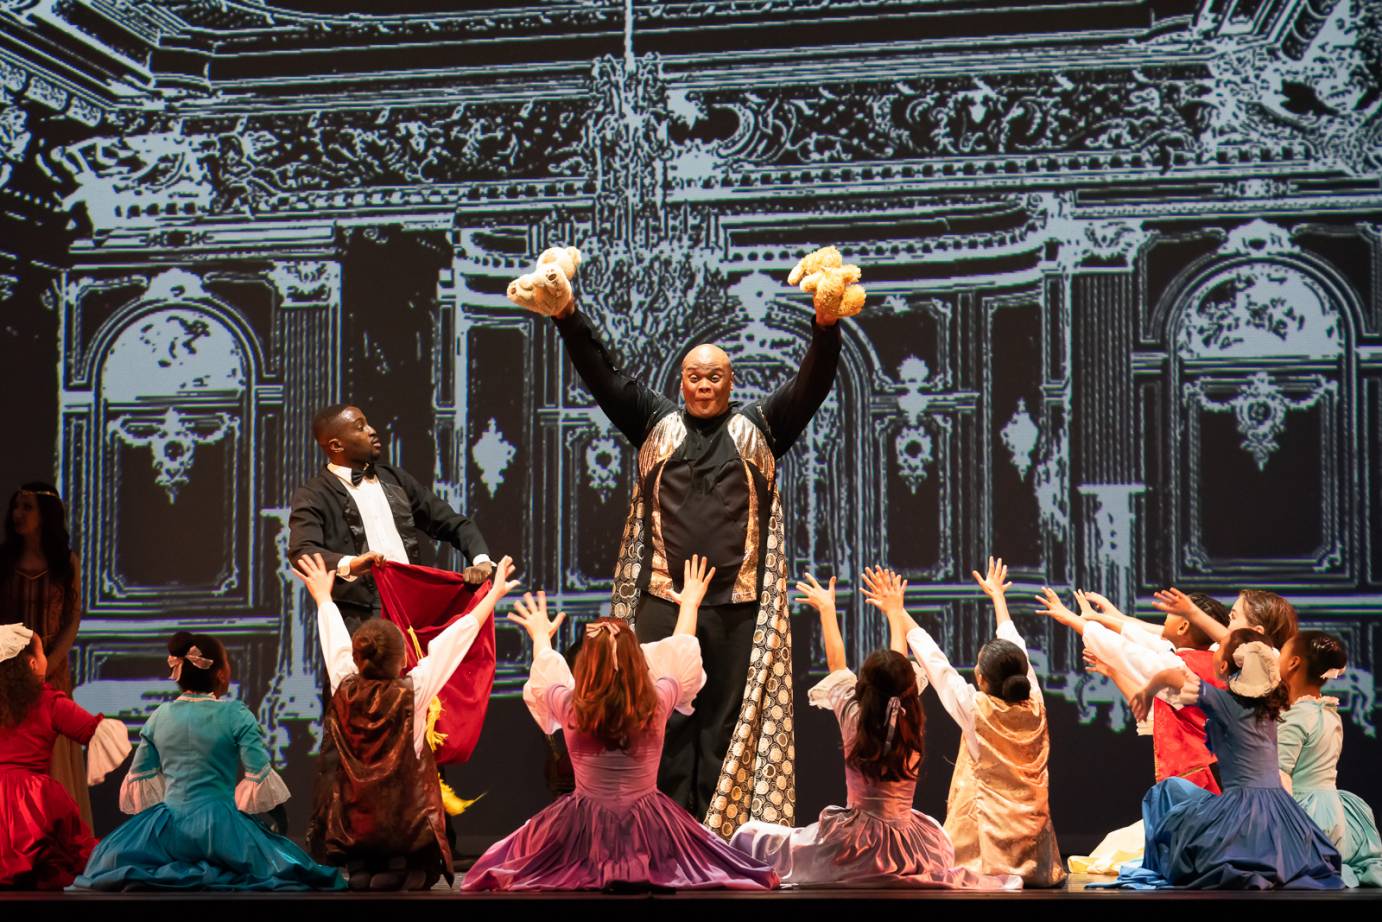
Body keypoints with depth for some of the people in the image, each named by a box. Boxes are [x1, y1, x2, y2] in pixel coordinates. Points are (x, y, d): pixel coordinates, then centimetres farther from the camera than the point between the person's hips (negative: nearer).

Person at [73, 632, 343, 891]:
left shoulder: (159, 716, 4)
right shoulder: (235, 715, -9)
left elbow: (139, 778, 10)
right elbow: (260, 777, -10)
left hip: (167, 823, 4)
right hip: (219, 827, -4)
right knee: (287, 864, 10)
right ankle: (217, 874, -9)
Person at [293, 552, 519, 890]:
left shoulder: (344, 691, -7)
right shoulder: (412, 693, -15)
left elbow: (336, 642, 11)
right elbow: (455, 638, -7)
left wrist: (323, 597, 28)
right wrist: (494, 595, 1)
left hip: (353, 825, 3)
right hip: (407, 825, -3)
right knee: (421, 872, 19)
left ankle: (360, 872, -3)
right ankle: (398, 874, -9)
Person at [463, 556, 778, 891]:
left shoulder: (570, 707, -14)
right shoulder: (657, 704, -13)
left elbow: (546, 675, 11)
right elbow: (680, 652, 7)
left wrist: (541, 636, 31)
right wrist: (690, 604, 24)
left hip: (583, 831, 0)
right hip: (650, 831, 0)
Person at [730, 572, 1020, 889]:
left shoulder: (853, 719, -11)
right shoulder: (913, 723, -5)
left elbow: (836, 664, 4)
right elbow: (898, 668, 11)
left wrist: (827, 608, 17)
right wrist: (895, 611, 26)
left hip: (853, 846, -2)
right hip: (906, 849, 2)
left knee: (749, 835, 10)